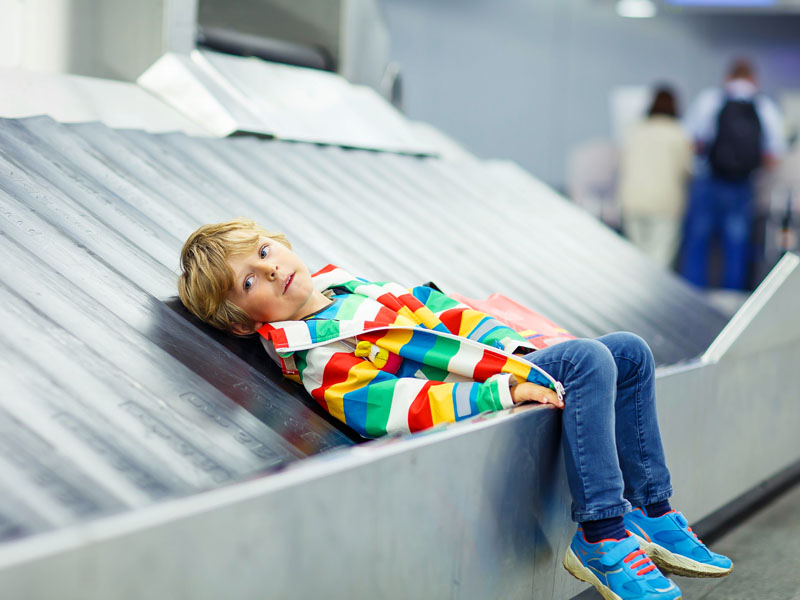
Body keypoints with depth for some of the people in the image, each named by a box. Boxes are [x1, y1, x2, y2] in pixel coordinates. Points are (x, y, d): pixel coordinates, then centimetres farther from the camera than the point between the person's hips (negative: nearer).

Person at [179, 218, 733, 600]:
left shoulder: (352, 285, 14)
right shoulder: (319, 358, -14)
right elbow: (392, 406, -25)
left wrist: (523, 353, 6)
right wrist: (501, 393, -28)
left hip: (510, 374, 9)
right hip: (480, 400, -9)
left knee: (631, 353, 7)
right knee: (589, 360, -30)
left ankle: (650, 512, 7)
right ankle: (600, 540, -27)